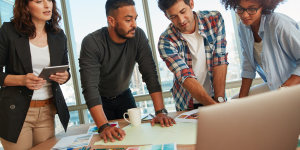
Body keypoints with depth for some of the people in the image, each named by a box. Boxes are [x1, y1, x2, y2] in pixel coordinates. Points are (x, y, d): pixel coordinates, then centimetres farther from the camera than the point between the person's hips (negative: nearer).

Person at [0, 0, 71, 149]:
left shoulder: (58, 35, 6)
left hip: (47, 112, 4)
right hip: (16, 112, -3)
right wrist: (22, 80, -21)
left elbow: (65, 70, 14)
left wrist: (64, 77, -9)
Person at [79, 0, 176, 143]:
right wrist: (103, 126, -45)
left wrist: (160, 112, -29)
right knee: (109, 139, 4)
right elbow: (90, 87, -35)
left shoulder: (138, 36, -20)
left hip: (124, 96, 3)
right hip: (102, 100, -2)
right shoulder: (91, 43, -28)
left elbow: (150, 74, -21)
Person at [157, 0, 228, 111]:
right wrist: (213, 105, -34)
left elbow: (220, 61, -10)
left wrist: (219, 100, -17)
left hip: (214, 96, 0)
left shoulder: (215, 19, -8)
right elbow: (186, 77, -22)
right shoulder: (165, 42, -15)